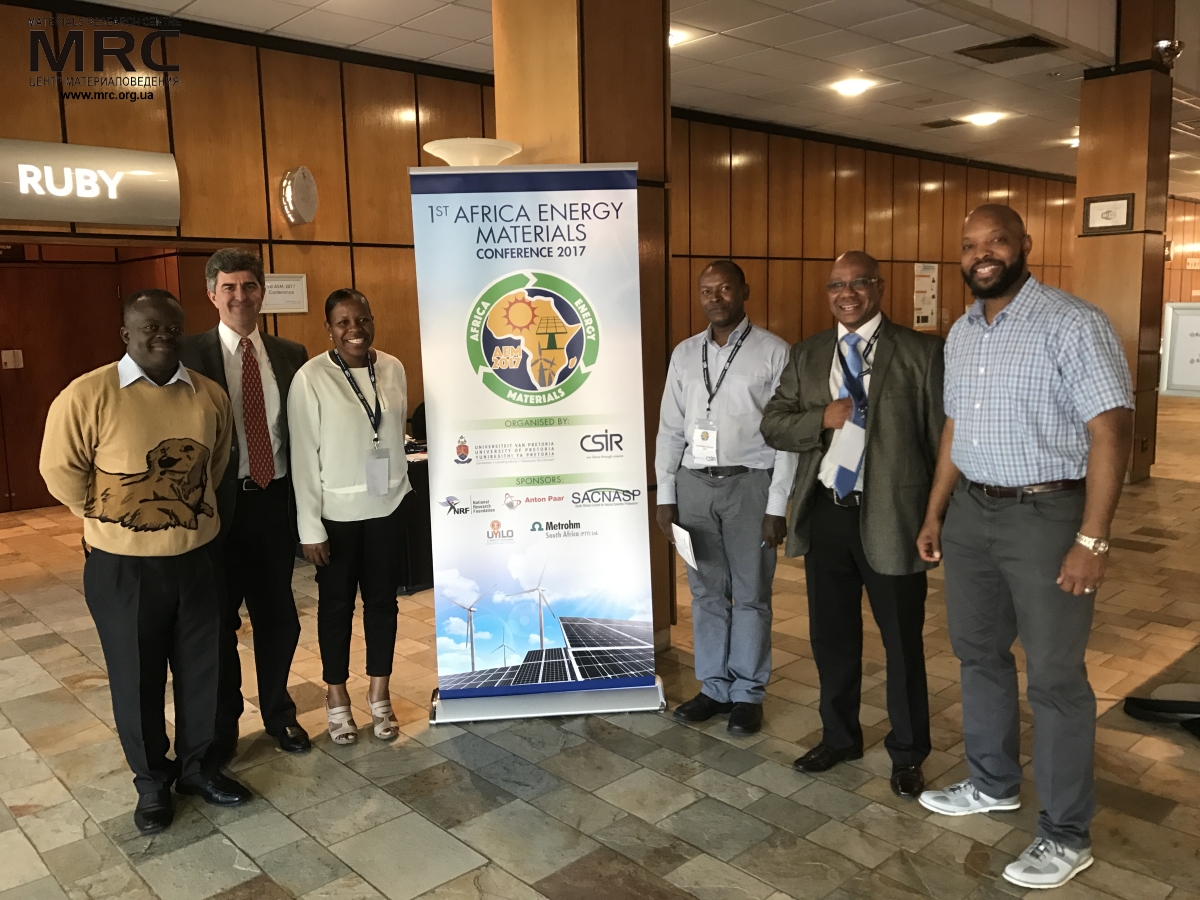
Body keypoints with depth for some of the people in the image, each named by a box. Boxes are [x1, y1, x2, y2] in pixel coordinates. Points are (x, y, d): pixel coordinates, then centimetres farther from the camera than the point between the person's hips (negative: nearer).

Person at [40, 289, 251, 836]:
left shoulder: (210, 396, -1)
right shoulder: (87, 395, -14)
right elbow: (61, 472, -5)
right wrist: (113, 521, 2)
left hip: (195, 559, 4)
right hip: (122, 567, -3)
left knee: (200, 669, 15)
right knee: (137, 679, 12)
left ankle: (194, 765, 37)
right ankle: (151, 782, 32)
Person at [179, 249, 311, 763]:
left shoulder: (290, 354, 5)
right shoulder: (191, 353, -5)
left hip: (275, 502, 3)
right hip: (218, 505, -2)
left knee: (278, 616, 14)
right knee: (218, 621, 13)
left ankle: (279, 713, 35)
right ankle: (221, 726, 32)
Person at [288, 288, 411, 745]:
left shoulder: (393, 369, 0)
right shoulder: (311, 377, -12)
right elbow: (304, 456, -12)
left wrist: (401, 484, 11)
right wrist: (310, 527, -12)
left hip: (387, 506, 4)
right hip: (336, 512, -3)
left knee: (383, 600, 12)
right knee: (336, 604, 10)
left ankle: (379, 694, 28)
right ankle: (337, 696, 27)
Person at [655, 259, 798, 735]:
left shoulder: (773, 351, -4)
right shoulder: (685, 353, 9)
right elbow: (669, 428, 10)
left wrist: (777, 506, -10)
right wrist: (665, 496, 5)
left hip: (750, 482, -4)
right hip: (695, 482, 4)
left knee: (751, 594, 7)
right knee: (706, 592, 12)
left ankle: (747, 692, 23)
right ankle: (714, 687, 28)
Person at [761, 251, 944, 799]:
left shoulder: (921, 352, -3)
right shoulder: (806, 356, 9)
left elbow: (940, 436, -4)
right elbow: (772, 425, 5)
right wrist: (821, 419, -13)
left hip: (891, 517, -4)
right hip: (825, 515, 4)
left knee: (902, 641, 9)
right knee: (831, 636, 17)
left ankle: (908, 753, 29)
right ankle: (839, 737, 37)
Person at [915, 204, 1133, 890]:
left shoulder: (1072, 323, -13)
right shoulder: (962, 333, 10)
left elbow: (1111, 429, -16)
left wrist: (1092, 540, -21)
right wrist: (934, 514, 14)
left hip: (1046, 514, -7)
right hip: (970, 510, 7)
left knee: (1055, 677, 3)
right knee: (979, 653, 18)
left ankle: (1067, 835, 20)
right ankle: (994, 783, 39)